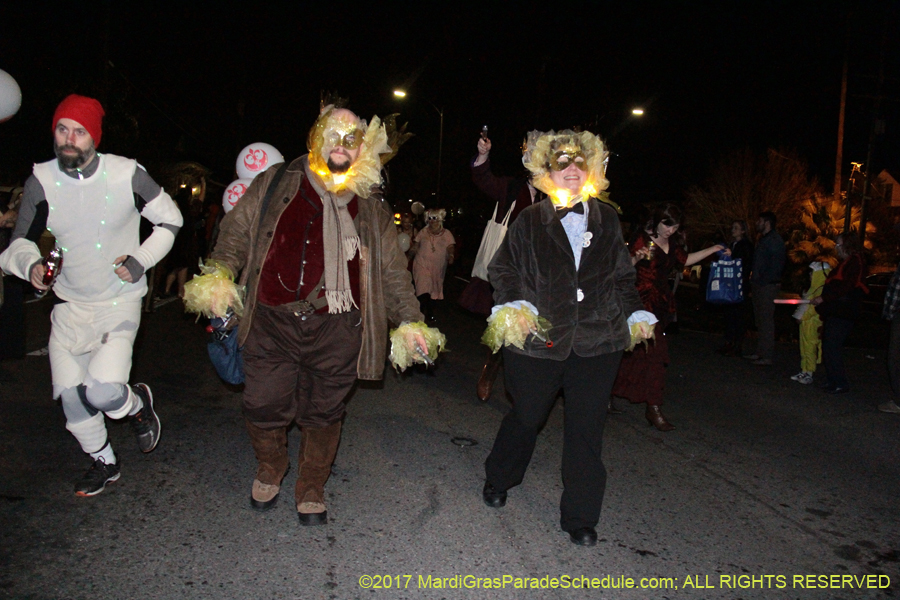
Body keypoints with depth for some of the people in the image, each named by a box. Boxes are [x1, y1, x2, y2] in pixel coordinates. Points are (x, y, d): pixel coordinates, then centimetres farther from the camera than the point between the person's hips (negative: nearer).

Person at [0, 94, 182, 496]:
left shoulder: (127, 175, -12)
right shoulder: (41, 182, -6)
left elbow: (170, 220, 1)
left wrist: (142, 259, -12)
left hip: (120, 303, -4)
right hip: (70, 307, 4)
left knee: (102, 391, -19)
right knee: (70, 395, 8)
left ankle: (138, 402, 18)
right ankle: (103, 462, 33)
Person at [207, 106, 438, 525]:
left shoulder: (371, 208, 12)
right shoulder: (275, 184, 9)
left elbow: (392, 270, 15)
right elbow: (237, 231, 10)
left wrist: (407, 319, 9)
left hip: (336, 332, 1)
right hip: (272, 323, 0)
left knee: (323, 415, 9)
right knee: (264, 407, 3)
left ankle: (311, 491, 31)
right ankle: (269, 473, 34)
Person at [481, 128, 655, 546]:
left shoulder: (607, 220, 9)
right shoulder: (530, 221, 0)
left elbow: (622, 276, 19)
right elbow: (502, 270, 6)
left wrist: (635, 312, 9)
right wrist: (512, 304, -10)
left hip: (597, 343, 2)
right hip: (539, 342, -2)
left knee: (587, 429, 5)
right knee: (526, 417, 14)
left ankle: (580, 518, 21)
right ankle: (497, 481, 42)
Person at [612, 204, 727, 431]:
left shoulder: (673, 244, 12)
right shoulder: (642, 238, -8)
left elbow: (685, 260, 28)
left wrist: (713, 249, 26)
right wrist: (637, 258, -31)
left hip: (661, 302, 7)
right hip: (643, 299, -7)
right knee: (654, 351, -11)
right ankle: (654, 408, -7)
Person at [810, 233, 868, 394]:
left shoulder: (855, 262, -10)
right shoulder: (845, 263, 20)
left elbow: (846, 287, -20)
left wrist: (824, 298, -18)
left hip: (842, 313, -10)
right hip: (834, 311, 10)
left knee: (831, 348, -10)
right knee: (828, 347, 12)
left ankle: (840, 384, -3)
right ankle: (833, 381, 19)